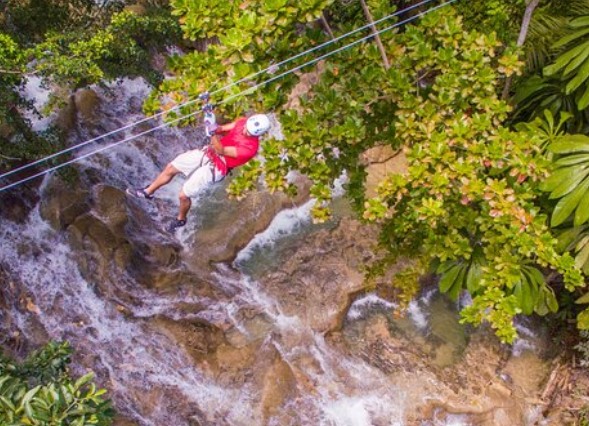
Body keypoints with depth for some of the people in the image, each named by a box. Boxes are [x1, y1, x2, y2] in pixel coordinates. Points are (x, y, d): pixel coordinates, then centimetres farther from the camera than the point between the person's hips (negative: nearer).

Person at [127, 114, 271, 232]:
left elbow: (222, 151, -31)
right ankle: (148, 192, 35)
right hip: (208, 152, 7)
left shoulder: (250, 147, -31)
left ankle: (181, 219, 32)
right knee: (171, 168, 12)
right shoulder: (243, 122, -12)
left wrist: (214, 133, -45)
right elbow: (222, 128, 0)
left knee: (183, 195, -1)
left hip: (215, 167, -7)